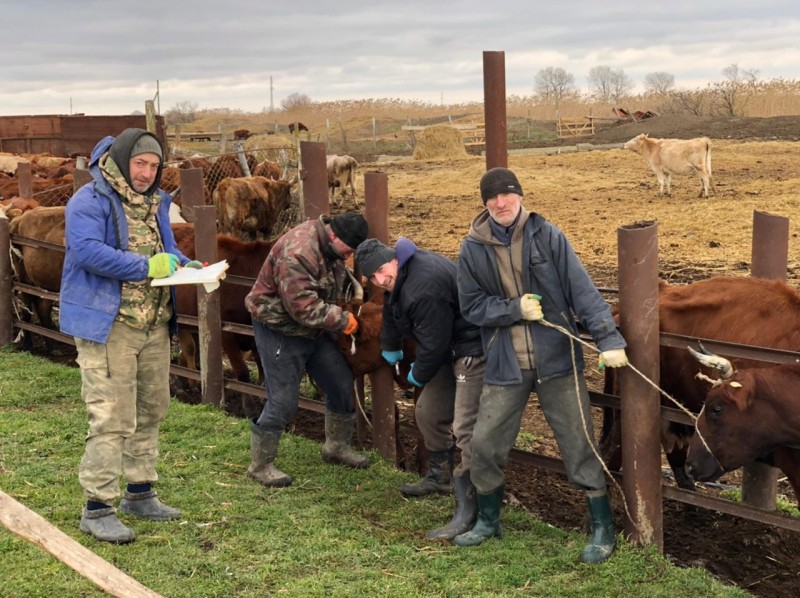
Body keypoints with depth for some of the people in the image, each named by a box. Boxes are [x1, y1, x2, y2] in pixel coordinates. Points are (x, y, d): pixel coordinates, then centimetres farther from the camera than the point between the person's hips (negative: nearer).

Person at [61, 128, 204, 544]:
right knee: (112, 417, -10)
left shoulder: (154, 202, 14)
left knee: (150, 411, 16)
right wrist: (147, 267, -26)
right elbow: (88, 250, -25)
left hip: (154, 325, 9)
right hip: (107, 325, -8)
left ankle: (139, 494, 30)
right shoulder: (90, 201, -11)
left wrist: (185, 265, 1)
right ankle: (97, 508, -2)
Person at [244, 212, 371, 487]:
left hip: (315, 330, 9)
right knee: (283, 402, -6)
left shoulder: (331, 245, -1)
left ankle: (337, 447, 31)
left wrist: (354, 285, -1)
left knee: (342, 384, 12)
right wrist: (343, 320, -23)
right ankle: (260, 465, 10)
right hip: (280, 329, -9)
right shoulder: (297, 253, -31)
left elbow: (339, 275, 20)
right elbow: (304, 308, -32)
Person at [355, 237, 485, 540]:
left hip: (472, 350, -11)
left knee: (466, 429, -18)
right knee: (428, 412, 21)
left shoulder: (424, 287, -31)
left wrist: (419, 375, -6)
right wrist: (390, 347, 35)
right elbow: (392, 313, 24)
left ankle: (467, 512, -18)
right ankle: (439, 476, 42)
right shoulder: (399, 277, 3)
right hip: (450, 350, 11)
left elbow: (433, 343, -25)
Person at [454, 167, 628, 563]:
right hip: (505, 365, 2)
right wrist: (515, 309, -15)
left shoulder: (547, 236, -7)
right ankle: (488, 521, 30)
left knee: (579, 444, 2)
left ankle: (602, 530, 16)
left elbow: (582, 289, -11)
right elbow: (471, 306, 1)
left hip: (557, 357, -2)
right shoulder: (473, 248, -2)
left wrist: (608, 338, -20)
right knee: (485, 442, 7)